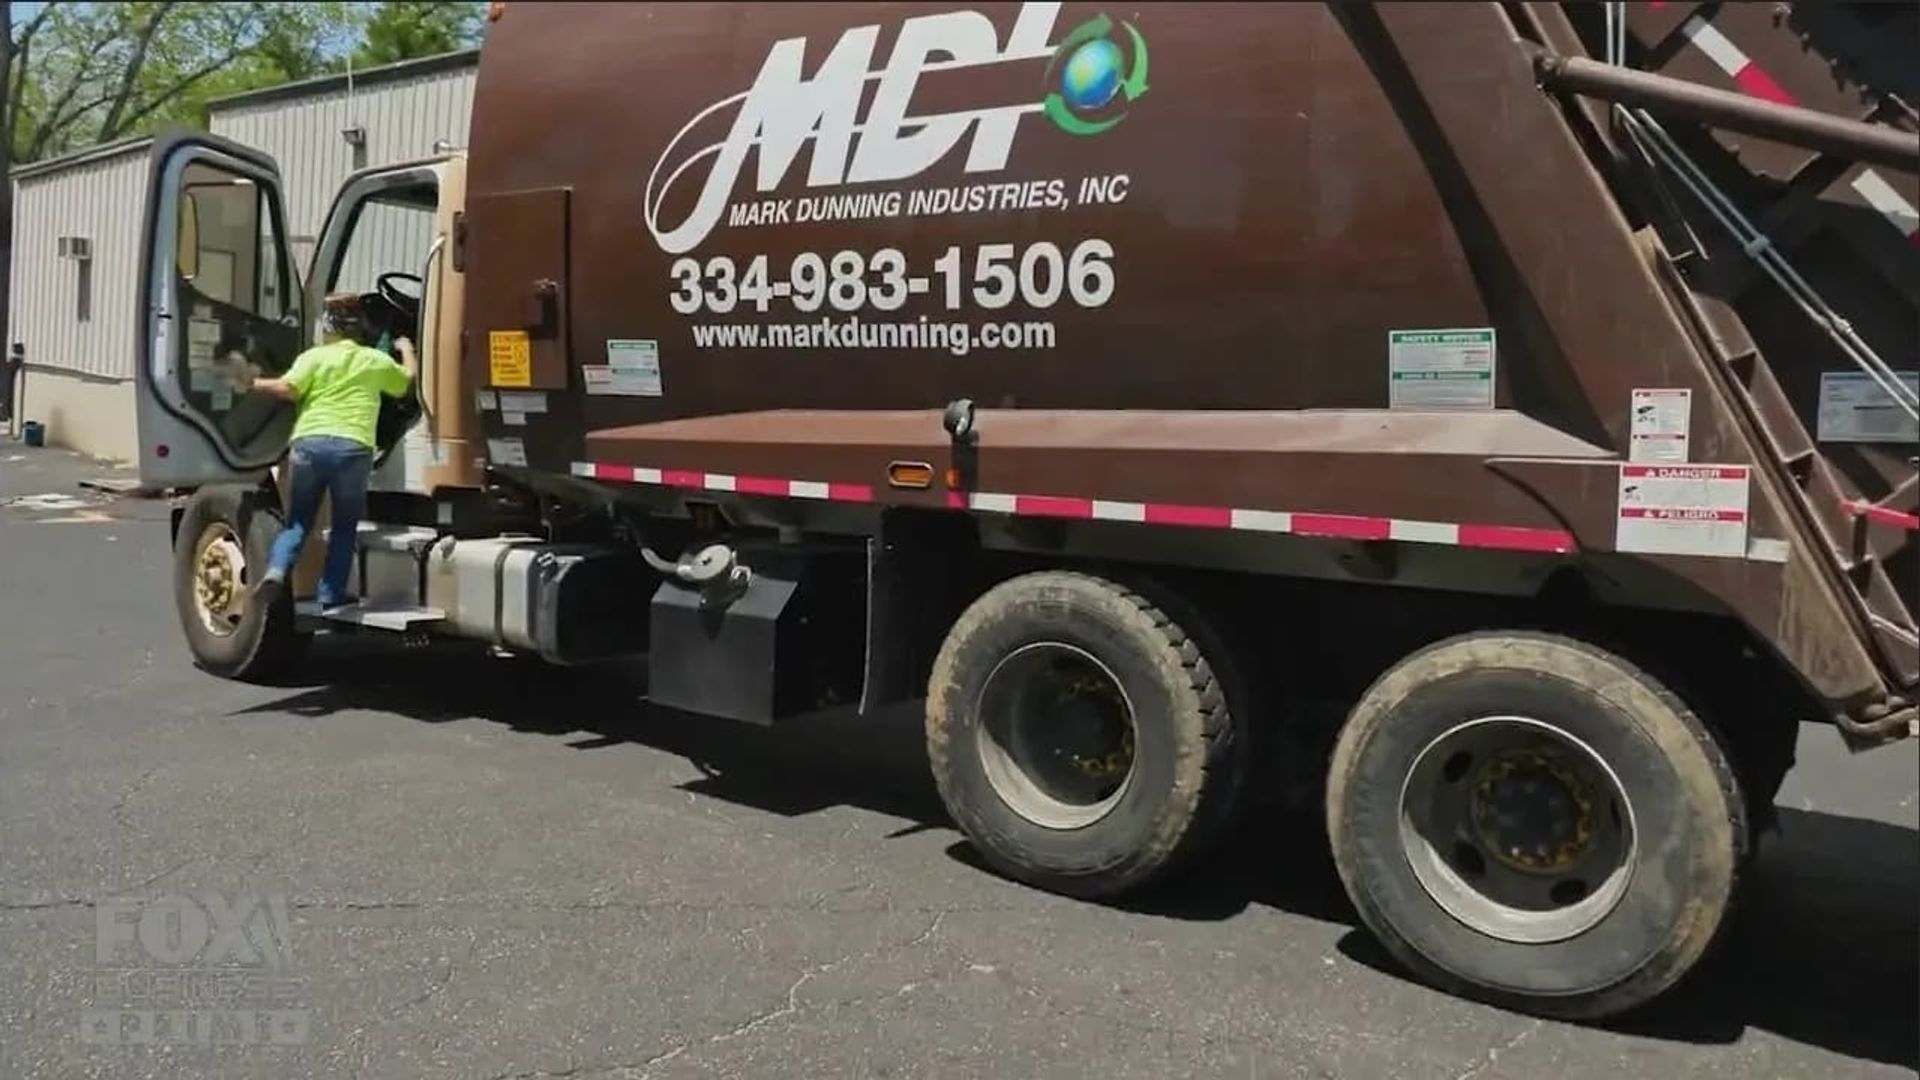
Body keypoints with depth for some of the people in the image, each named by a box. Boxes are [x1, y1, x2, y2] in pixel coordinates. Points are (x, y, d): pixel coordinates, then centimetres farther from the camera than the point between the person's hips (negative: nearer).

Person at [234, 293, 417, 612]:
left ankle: (275, 572, -9)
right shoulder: (377, 360, 16)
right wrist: (407, 350, 52)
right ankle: (331, 596, 9)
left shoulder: (314, 357, 10)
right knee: (345, 525, 13)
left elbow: (288, 389, -5)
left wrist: (254, 384, 10)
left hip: (309, 443, 0)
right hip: (353, 448, 0)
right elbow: (408, 381, 35)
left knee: (298, 521, 14)